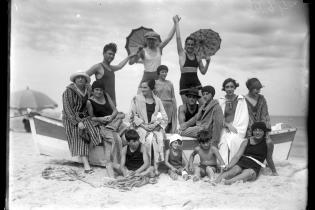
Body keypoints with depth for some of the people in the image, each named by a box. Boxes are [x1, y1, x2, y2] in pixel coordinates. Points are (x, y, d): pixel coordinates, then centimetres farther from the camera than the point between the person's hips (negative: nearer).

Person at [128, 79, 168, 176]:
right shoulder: (136, 99, 6)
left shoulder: (157, 100, 12)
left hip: (155, 126, 2)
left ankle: (155, 166, -24)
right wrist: (143, 124, -11)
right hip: (141, 126, -2)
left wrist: (155, 124, -9)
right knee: (149, 138, -31)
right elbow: (132, 115, 0)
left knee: (159, 138, -29)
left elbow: (164, 116, 8)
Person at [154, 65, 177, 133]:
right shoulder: (155, 83, 4)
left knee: (169, 125, -2)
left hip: (169, 106, 3)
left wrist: (175, 108, 7)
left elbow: (173, 97, 14)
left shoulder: (170, 83, 12)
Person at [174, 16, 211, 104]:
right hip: (184, 82, -2)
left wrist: (207, 62, 0)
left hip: (196, 82, 3)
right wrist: (176, 23, 2)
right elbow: (178, 38, -1)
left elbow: (203, 72, 15)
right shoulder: (182, 54, 5)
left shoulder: (197, 57, 13)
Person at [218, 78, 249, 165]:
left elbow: (244, 118, 2)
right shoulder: (221, 101, 11)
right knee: (224, 140, -29)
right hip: (225, 128, 1)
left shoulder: (241, 100, 9)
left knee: (234, 139, -30)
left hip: (237, 129, -1)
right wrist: (228, 125, -12)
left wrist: (236, 128, -12)